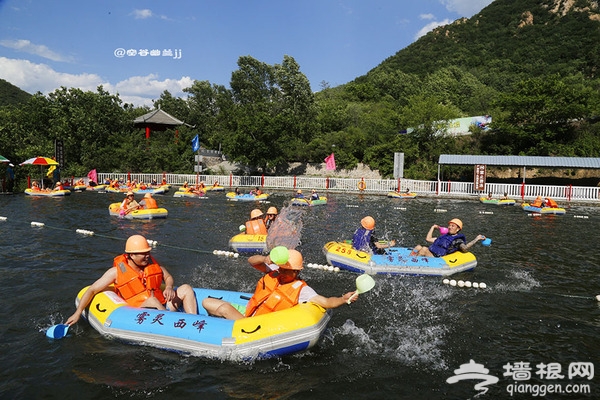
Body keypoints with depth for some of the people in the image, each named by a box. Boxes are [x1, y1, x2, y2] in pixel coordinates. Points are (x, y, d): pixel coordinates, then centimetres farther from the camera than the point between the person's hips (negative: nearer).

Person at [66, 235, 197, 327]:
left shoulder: (152, 263, 6)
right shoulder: (117, 271, -6)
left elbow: (168, 277, 20)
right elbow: (92, 290, -1)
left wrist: (169, 287, -3)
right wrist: (78, 313, -4)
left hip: (162, 309, 6)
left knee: (186, 288, -9)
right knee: (152, 300, -37)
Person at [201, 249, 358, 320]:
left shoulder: (300, 289, -13)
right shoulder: (273, 271, 1)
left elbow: (326, 302, -20)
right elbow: (251, 261, 3)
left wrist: (343, 299, -38)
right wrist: (265, 259, -19)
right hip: (245, 311, 7)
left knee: (225, 308, -31)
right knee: (207, 303, 3)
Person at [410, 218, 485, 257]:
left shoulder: (458, 240, 4)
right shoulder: (444, 237, 28)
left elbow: (464, 248, -17)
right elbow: (428, 239, 31)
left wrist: (476, 239, -19)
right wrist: (433, 227, 37)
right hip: (428, 255, 7)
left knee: (424, 249, -29)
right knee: (418, 247, -14)